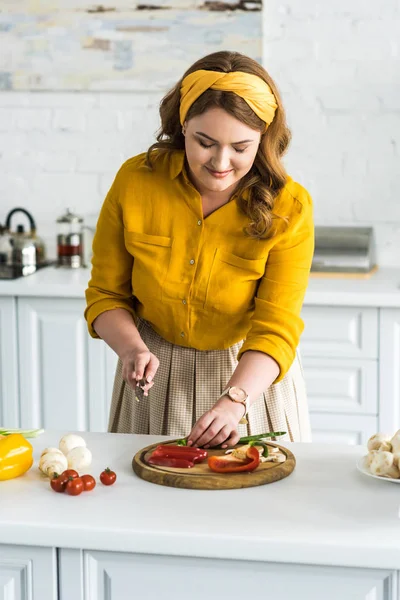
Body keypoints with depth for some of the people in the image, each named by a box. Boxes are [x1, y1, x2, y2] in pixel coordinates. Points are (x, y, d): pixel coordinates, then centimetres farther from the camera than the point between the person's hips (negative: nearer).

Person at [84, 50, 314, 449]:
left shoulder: (288, 209, -18)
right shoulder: (135, 181, -14)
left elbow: (275, 330, -22)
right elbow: (106, 296, -5)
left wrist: (234, 400, -38)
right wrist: (133, 349, -24)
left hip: (251, 375, -1)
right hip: (154, 374, 2)